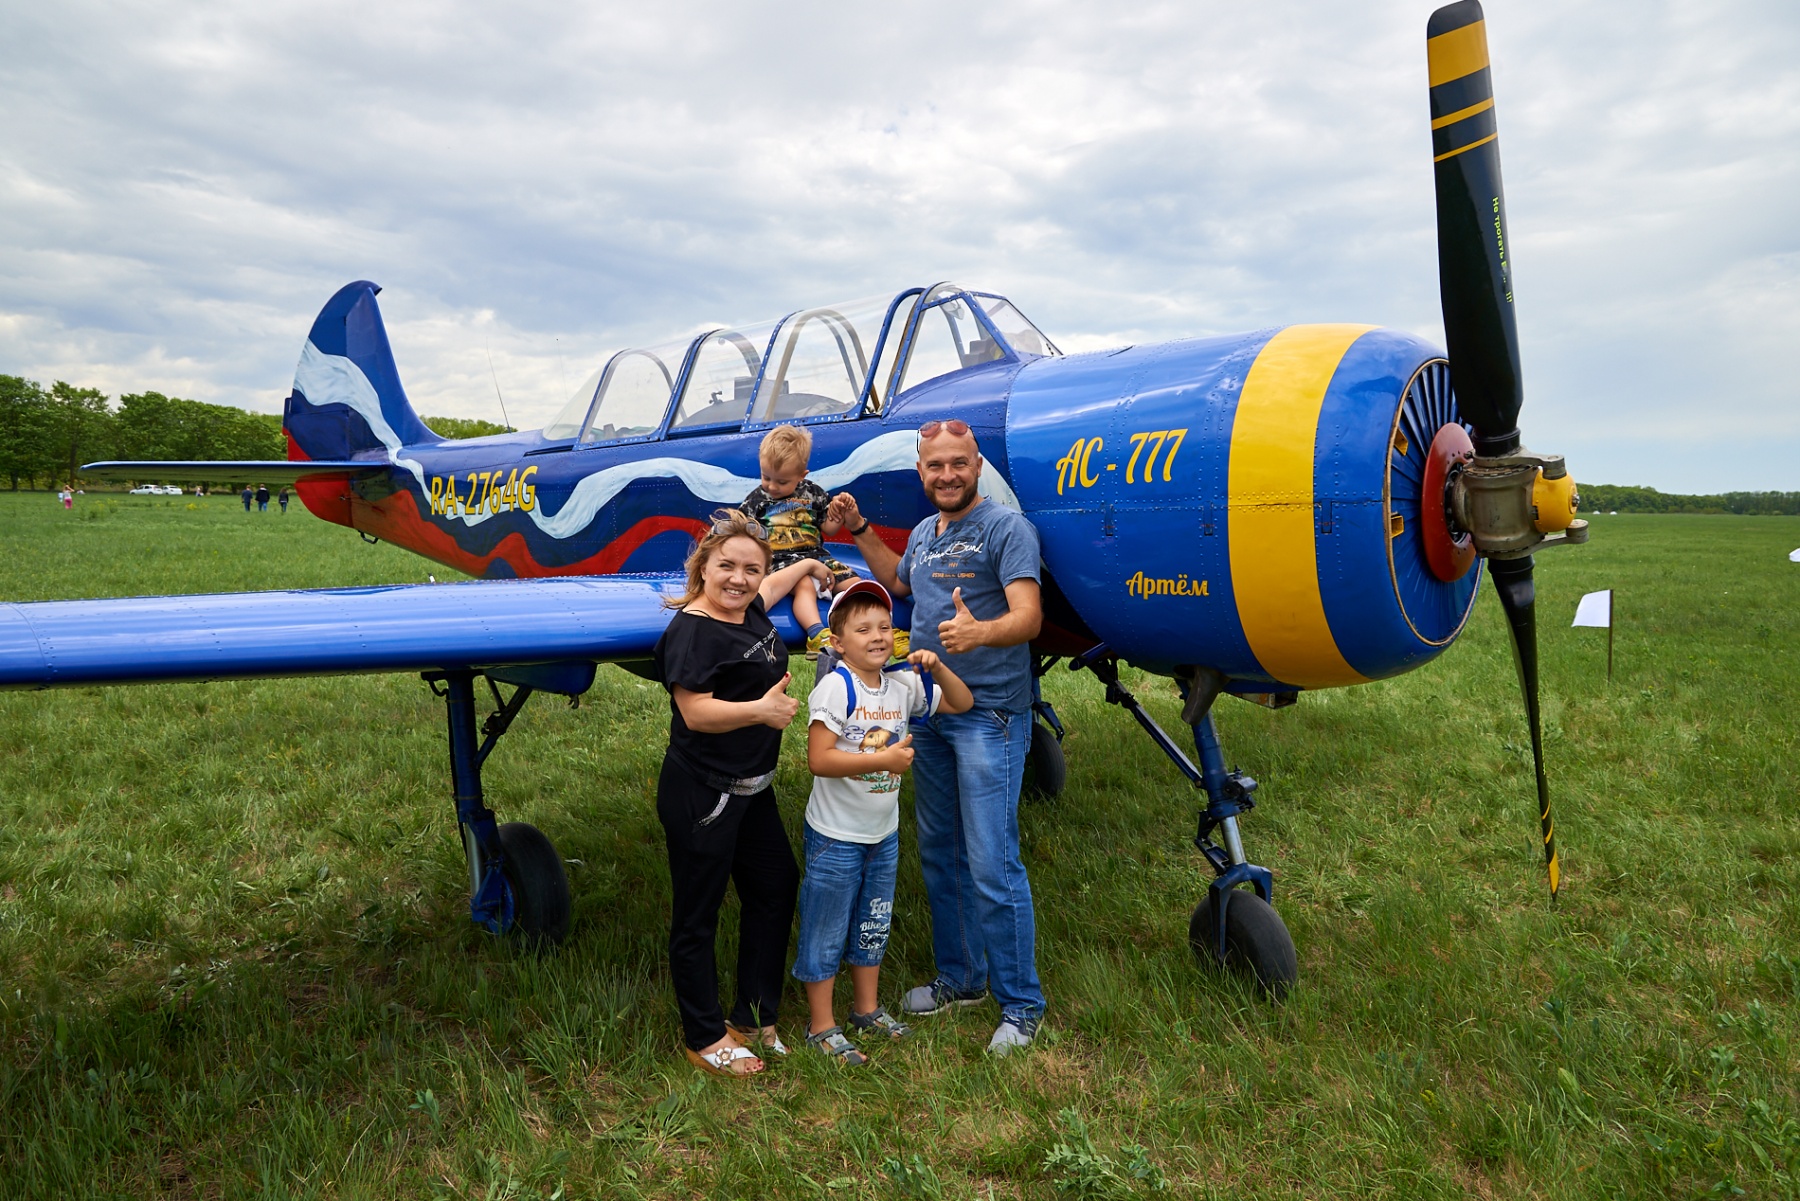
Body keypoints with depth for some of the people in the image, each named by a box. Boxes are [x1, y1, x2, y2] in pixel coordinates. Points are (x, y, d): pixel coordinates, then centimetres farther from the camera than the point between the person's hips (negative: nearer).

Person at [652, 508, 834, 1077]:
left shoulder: (749, 610, 6)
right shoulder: (692, 630, -20)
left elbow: (769, 586, 31)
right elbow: (696, 712, -25)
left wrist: (809, 565, 45)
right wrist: (760, 709, -34)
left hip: (751, 790, 10)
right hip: (701, 799, -10)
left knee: (776, 887, 19)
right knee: (697, 917, 5)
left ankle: (754, 1018, 34)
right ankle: (705, 1040, 22)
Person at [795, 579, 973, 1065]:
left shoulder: (904, 686, 1)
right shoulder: (835, 687, -19)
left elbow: (961, 704, 11)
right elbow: (819, 759, -26)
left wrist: (937, 668, -7)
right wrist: (885, 759, -26)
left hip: (884, 834, 7)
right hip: (835, 837, -7)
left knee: (873, 926, 21)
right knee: (825, 931, 6)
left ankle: (867, 1009, 39)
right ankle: (822, 1027, 21)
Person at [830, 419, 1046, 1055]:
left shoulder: (1006, 526, -10)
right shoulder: (924, 533, 14)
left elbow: (1028, 616, -21)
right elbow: (899, 582, 36)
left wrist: (977, 631, -41)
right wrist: (859, 531, 27)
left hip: (989, 715, -8)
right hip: (929, 711, 8)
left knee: (992, 865, -7)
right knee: (938, 855, 16)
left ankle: (1020, 1004, 8)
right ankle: (960, 977, 32)